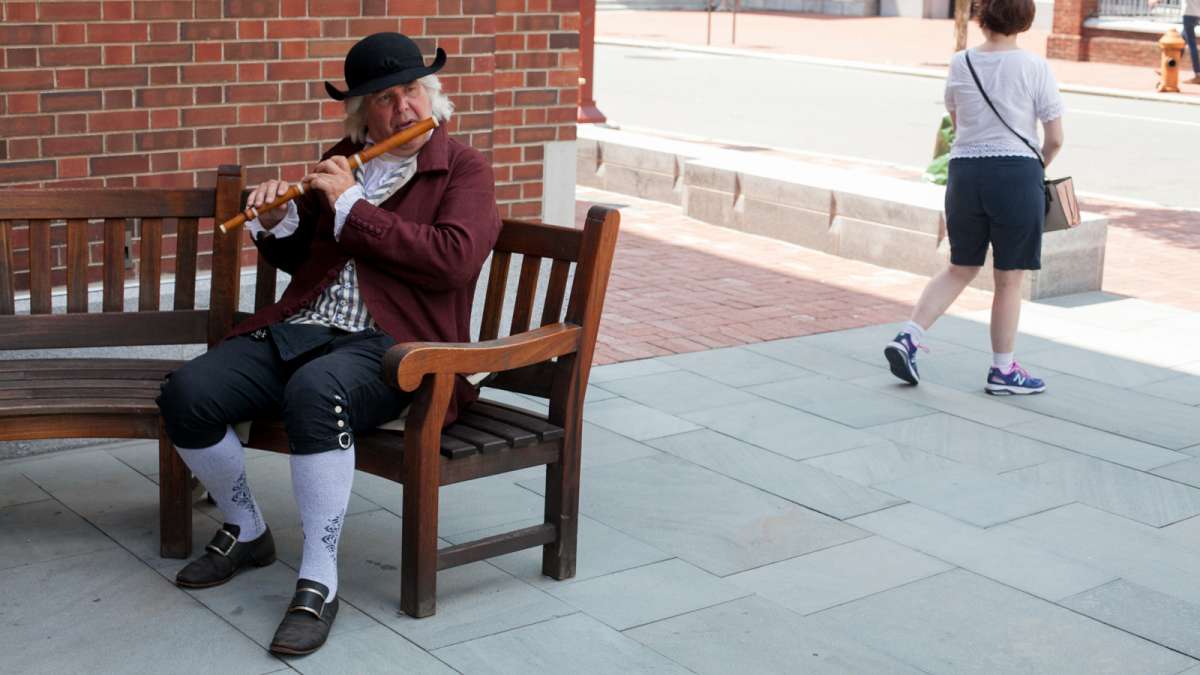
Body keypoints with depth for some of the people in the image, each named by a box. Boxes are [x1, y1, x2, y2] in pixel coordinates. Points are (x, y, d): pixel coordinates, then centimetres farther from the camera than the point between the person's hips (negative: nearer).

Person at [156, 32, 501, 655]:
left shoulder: (464, 170, 4)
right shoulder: (341, 161, 20)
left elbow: (452, 259, -15)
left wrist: (353, 206, -11)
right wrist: (275, 224, 5)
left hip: (389, 345, -6)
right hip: (298, 329, 6)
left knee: (314, 390, -39)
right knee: (186, 394, -17)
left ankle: (319, 583, -27)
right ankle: (244, 532, 10)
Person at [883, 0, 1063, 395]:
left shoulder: (960, 64, 4)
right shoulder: (1034, 67, -6)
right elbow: (1055, 139, -4)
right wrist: (1039, 166, 16)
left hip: (965, 173, 4)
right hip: (1017, 175, -4)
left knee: (960, 269, 19)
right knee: (1009, 279, 8)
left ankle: (908, 337, 5)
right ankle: (1002, 371, 17)